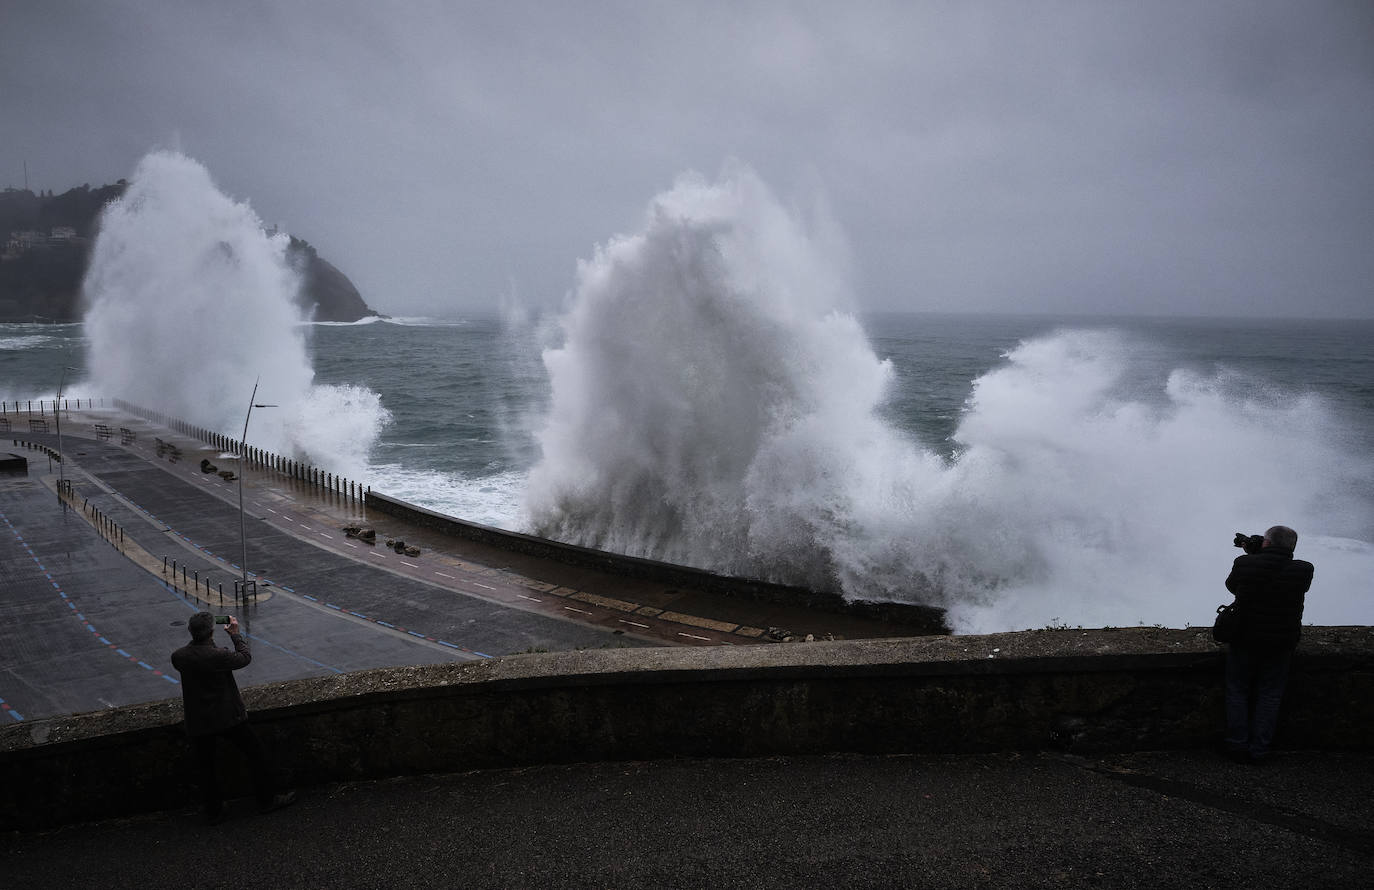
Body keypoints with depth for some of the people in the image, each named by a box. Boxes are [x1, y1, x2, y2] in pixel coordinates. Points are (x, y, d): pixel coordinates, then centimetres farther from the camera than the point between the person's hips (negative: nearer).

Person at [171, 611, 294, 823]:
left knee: (205, 766, 17)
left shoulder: (178, 657, -10)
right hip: (228, 717, -4)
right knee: (256, 754, 13)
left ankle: (213, 812, 26)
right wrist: (235, 635, 6)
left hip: (198, 722, 4)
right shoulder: (218, 656, -24)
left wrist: (196, 636, 13)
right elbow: (245, 657, -6)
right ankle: (267, 799, 22)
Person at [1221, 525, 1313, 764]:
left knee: (1237, 691, 14)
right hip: (1280, 645, 1)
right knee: (1269, 695, 12)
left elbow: (1231, 585, 5)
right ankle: (1259, 750, 13)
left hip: (1244, 640, -1)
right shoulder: (1304, 571, -12)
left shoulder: (1244, 564, -15)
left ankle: (1237, 745, 14)